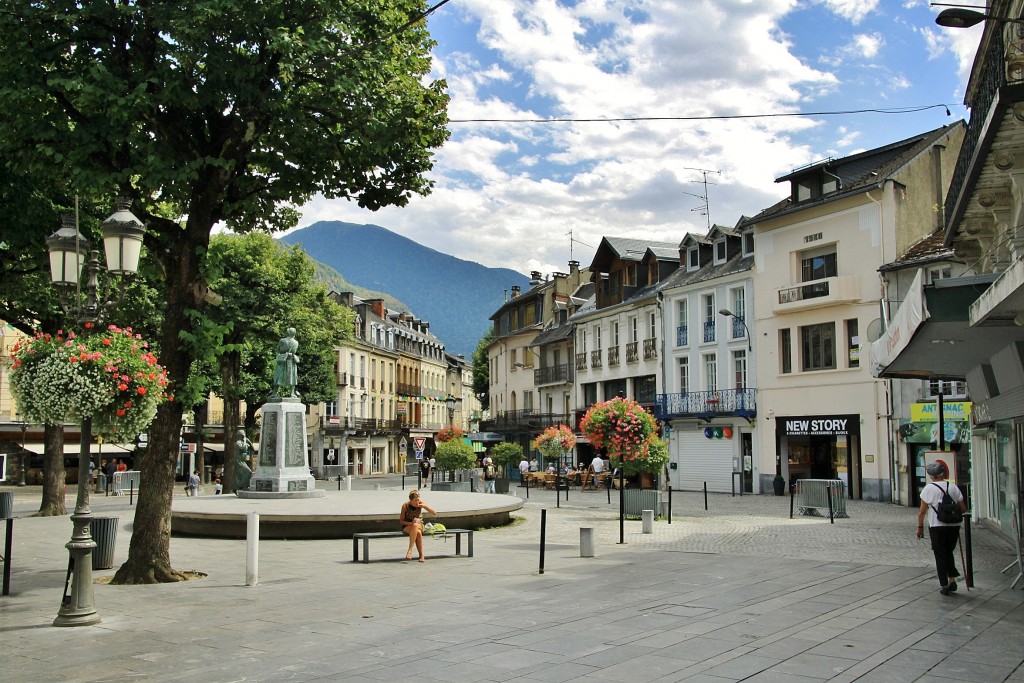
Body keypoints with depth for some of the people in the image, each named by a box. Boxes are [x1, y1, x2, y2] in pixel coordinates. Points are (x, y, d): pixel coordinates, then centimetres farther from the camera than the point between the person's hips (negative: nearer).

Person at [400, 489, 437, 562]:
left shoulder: (420, 503, -7)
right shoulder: (405, 506, -12)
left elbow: (434, 513, -8)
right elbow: (402, 521, -6)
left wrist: (424, 506, -23)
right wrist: (411, 523, -24)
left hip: (419, 526, 2)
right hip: (407, 527, -2)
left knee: (416, 525, -37)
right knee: (418, 533, -36)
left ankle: (410, 550, -32)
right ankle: (421, 556, -34)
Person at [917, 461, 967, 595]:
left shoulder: (929, 488, -7)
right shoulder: (953, 487, 3)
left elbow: (922, 511, -7)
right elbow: (963, 509, 6)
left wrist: (920, 526, 1)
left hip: (937, 527, -3)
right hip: (954, 526, 4)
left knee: (940, 555, 6)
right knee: (949, 553, 22)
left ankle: (944, 585, 8)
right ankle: (952, 580, 15)